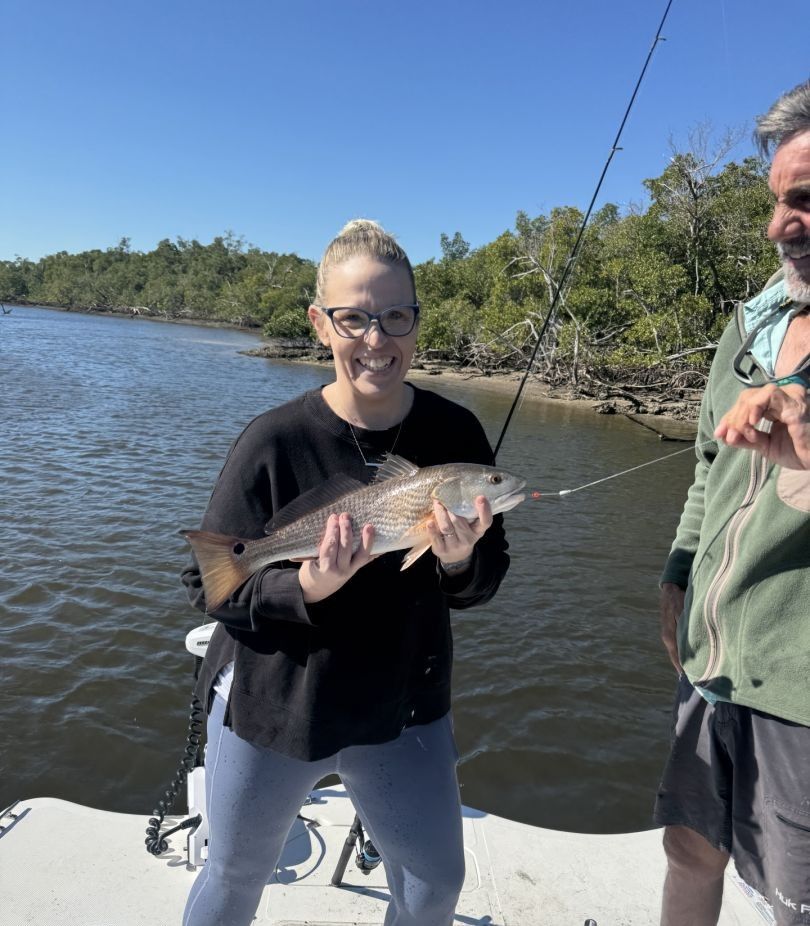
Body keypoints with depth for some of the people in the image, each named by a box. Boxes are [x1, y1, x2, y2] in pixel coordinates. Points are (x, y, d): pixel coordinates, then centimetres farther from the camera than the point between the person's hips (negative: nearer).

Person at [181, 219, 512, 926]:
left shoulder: (455, 433, -10)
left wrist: (460, 561, -25)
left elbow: (485, 583, -2)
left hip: (404, 705, 2)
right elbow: (209, 582, -11)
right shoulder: (276, 440, -17)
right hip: (271, 705, -1)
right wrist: (305, 587, -28)